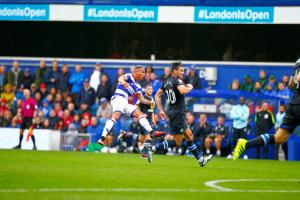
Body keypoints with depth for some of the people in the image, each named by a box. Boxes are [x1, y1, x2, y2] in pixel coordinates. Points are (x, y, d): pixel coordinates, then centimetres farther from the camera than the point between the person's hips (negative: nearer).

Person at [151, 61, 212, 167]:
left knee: (189, 135, 16)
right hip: (178, 113, -10)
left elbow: (157, 96, 17)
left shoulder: (166, 82, 12)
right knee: (177, 142, -5)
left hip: (172, 112, 10)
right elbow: (183, 91, -33)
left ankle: (200, 159, 22)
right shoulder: (177, 81, -14)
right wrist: (190, 87, -11)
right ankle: (152, 148, -12)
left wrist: (161, 110, 17)